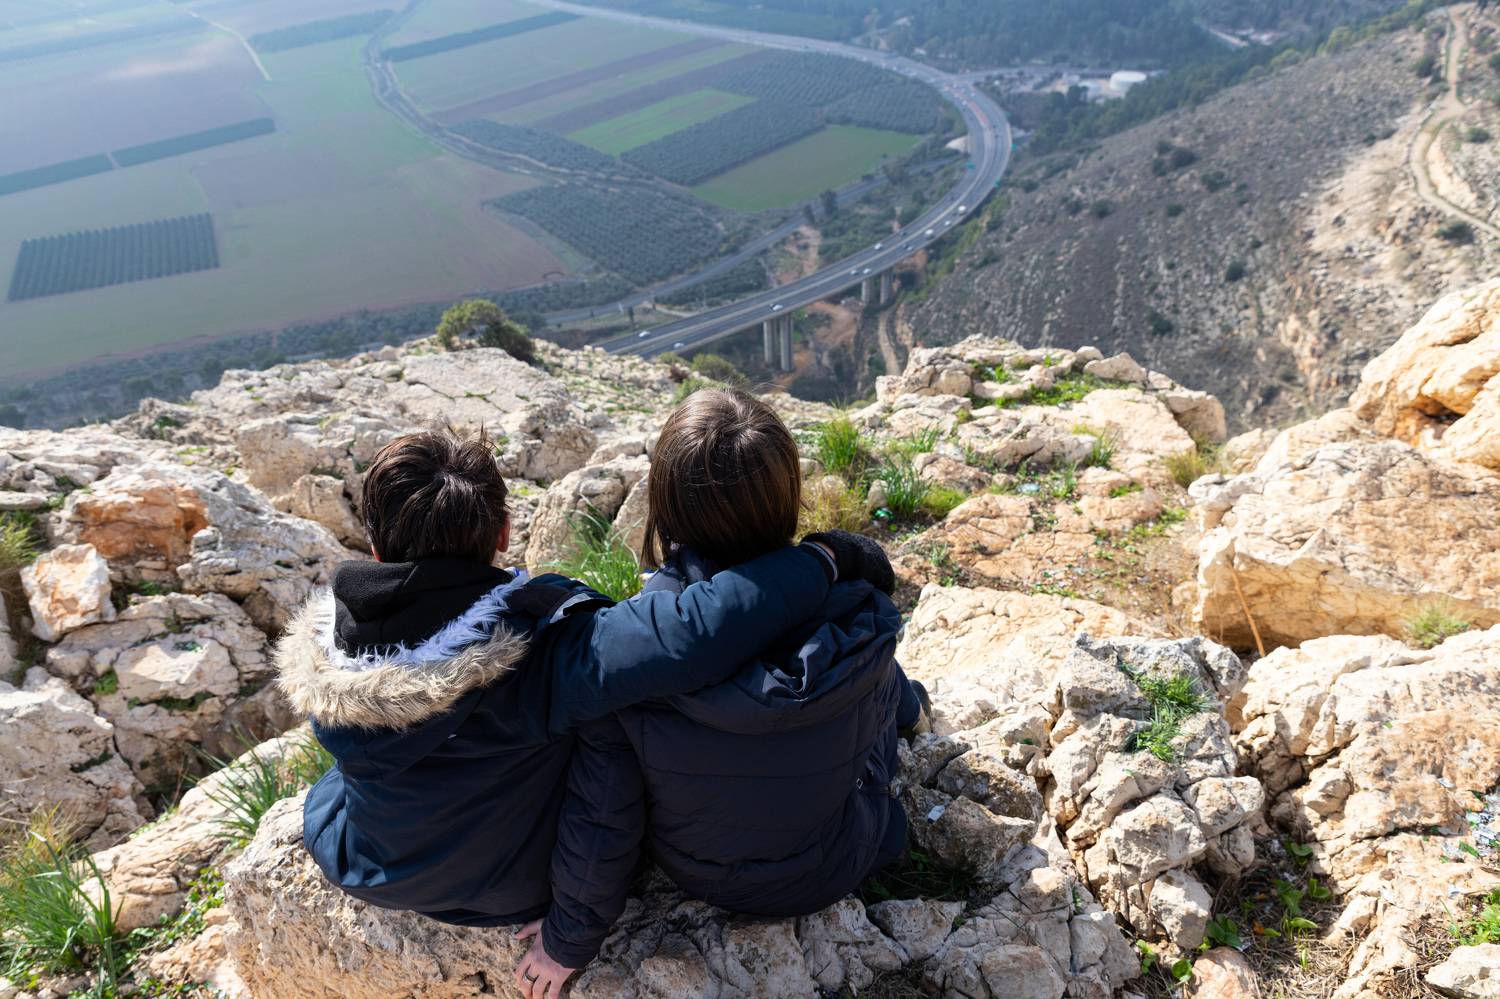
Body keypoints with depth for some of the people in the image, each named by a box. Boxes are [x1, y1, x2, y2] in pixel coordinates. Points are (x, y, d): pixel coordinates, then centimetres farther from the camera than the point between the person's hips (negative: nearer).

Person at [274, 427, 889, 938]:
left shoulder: (323, 652, -24)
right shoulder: (538, 650, -40)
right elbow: (694, 635, -54)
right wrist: (822, 561, -40)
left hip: (371, 873, 3)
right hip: (518, 888, -2)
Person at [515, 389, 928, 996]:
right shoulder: (856, 626, -31)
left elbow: (598, 824, -21)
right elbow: (870, 723, -8)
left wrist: (570, 938, -2)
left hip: (695, 874, 1)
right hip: (830, 873, 0)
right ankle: (908, 704, 59)